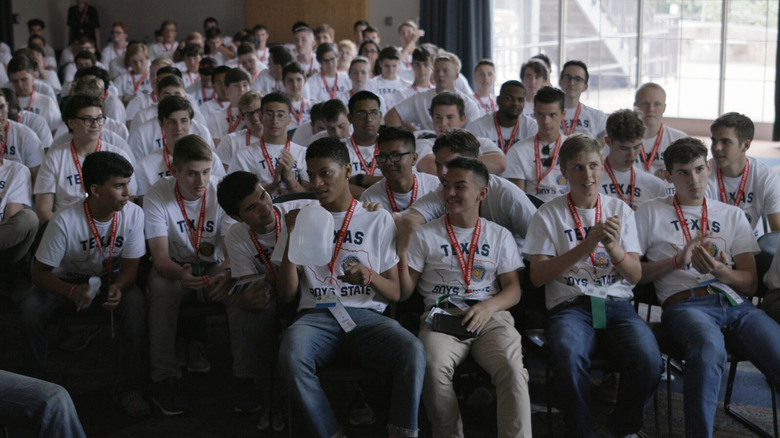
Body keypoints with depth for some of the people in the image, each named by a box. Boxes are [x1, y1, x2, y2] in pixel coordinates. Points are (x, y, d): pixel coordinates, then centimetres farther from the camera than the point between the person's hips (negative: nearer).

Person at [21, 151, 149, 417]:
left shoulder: (133, 214, -17)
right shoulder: (65, 221, -25)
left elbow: (130, 267, -10)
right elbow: (39, 272, -18)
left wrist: (117, 288, -34)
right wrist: (71, 291, -38)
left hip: (111, 280, 1)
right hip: (66, 282, -1)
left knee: (135, 303, -31)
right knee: (31, 308, -30)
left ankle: (128, 389, -19)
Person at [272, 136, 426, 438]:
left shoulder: (378, 220, 14)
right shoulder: (302, 219, 17)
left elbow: (395, 294, 11)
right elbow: (287, 295, 10)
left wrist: (369, 276, -12)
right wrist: (292, 239, -2)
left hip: (367, 315, 0)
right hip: (317, 314, 0)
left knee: (413, 350, -33)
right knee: (291, 355, -35)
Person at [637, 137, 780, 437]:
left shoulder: (732, 215, 25)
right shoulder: (651, 213, 18)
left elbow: (750, 282, 18)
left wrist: (721, 272, -4)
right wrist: (677, 261, -2)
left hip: (736, 303, 3)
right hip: (685, 303, -3)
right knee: (709, 348, -40)